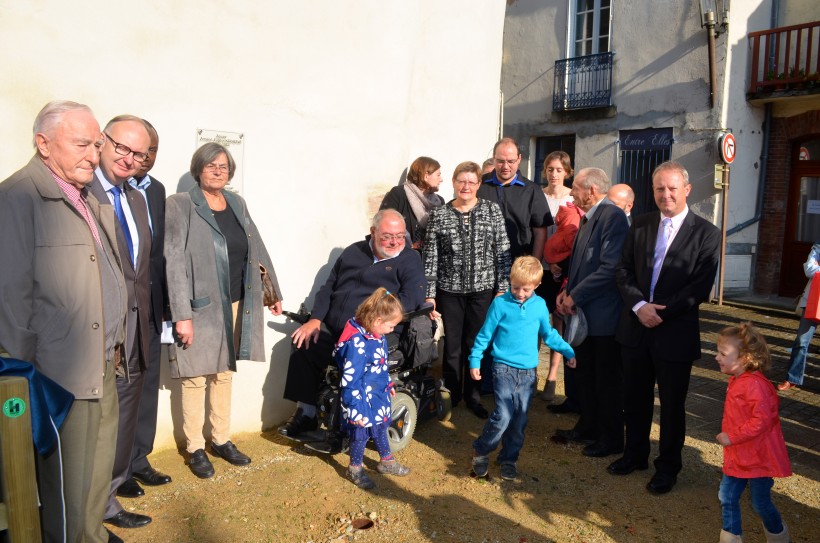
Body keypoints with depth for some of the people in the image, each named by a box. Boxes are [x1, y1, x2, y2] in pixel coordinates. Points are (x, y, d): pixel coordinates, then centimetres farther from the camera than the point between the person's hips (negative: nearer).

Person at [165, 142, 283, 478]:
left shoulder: (237, 203, 10)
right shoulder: (180, 205, -9)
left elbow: (257, 249, 13)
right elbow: (174, 261, -15)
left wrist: (274, 291, 13)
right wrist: (182, 315, -20)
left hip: (235, 305, 6)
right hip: (201, 307, -5)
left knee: (224, 373, 15)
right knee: (196, 378, 5)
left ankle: (221, 440, 29)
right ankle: (195, 448, 19)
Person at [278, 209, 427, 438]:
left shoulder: (409, 260, 4)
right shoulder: (353, 252, 18)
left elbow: (412, 298, -13)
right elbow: (328, 287, 18)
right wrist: (315, 319, 1)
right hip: (332, 330, 5)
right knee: (304, 344, -15)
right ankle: (306, 412, 1)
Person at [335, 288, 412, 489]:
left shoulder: (378, 336, -3)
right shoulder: (357, 344, -32)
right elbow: (350, 381, -29)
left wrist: (389, 384, 23)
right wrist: (355, 410, -25)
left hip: (379, 396, 9)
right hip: (363, 400, -9)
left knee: (381, 428, 25)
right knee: (361, 434, 11)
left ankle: (386, 461, 46)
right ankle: (355, 469, 34)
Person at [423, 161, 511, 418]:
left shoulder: (492, 210, 0)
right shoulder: (439, 215, 0)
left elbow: (502, 252, 1)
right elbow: (430, 257, 0)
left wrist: (503, 288, -3)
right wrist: (429, 294, -2)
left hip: (482, 289, 0)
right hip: (450, 291, 0)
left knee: (476, 344, 9)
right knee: (452, 345, 10)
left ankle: (473, 396, 27)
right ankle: (451, 395, 28)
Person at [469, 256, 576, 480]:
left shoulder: (540, 305, 5)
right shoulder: (500, 304, -5)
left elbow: (548, 334, 18)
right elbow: (485, 334, 1)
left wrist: (569, 351, 15)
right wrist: (474, 360, -2)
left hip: (528, 371, 4)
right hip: (504, 368, -3)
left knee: (520, 420, 6)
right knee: (503, 416, -12)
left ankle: (509, 459, 24)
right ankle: (480, 450, 10)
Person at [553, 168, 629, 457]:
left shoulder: (613, 216, -16)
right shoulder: (588, 218, 12)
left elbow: (609, 268, -23)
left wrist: (574, 296, -18)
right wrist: (567, 291, 3)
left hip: (604, 315, -9)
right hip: (583, 313, 9)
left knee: (607, 379, 5)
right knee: (585, 373, 19)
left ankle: (611, 438, 20)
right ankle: (588, 426, 35)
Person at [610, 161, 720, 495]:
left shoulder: (706, 233, -7)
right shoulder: (640, 225, 6)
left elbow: (701, 288, -12)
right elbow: (623, 271, 3)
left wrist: (660, 311, -18)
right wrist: (639, 306, -13)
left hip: (676, 333, -3)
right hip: (635, 328, 4)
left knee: (672, 405, 11)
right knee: (635, 399, 16)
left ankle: (668, 467, 30)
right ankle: (635, 454, 36)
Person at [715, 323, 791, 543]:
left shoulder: (754, 385, -25)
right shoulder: (736, 380, 5)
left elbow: (762, 420, -29)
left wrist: (732, 437, -25)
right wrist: (727, 436, 14)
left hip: (758, 458, -9)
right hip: (738, 457, 9)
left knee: (760, 503, 9)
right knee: (727, 497, 11)